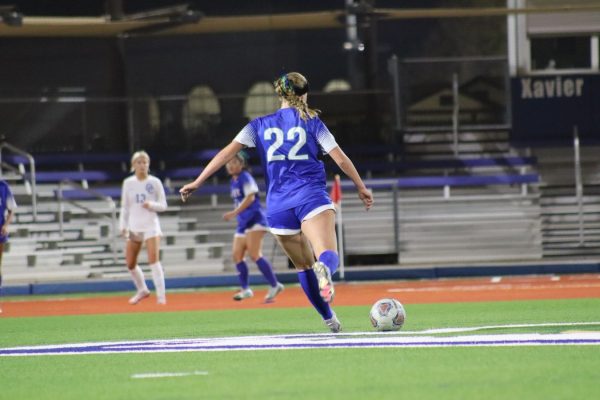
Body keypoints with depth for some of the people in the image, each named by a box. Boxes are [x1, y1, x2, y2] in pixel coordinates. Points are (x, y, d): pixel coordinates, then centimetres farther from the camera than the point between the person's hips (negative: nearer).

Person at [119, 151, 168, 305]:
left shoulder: (155, 182, -2)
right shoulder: (128, 183, 6)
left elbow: (163, 205, 1)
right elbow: (125, 207, 12)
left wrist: (151, 205, -18)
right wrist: (123, 226, 4)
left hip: (151, 225, -4)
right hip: (134, 227, 4)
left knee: (153, 259, -18)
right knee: (130, 263, 7)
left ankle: (161, 295, -15)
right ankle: (142, 290, 30)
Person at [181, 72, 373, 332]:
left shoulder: (260, 125, 14)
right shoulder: (312, 122, 10)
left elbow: (228, 152, 7)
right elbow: (340, 158, 8)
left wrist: (197, 182, 10)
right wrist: (361, 188, 20)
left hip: (278, 205, 3)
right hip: (311, 198, -3)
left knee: (304, 265, 19)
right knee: (328, 256, -20)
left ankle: (329, 318, 22)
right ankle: (325, 268, -56)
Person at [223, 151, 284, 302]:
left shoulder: (245, 178, -10)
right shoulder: (234, 181, 16)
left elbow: (250, 197, -23)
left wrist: (234, 213, -30)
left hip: (254, 220, -9)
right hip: (243, 223, 9)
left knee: (254, 254, -17)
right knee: (237, 255, 1)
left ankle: (274, 286, -13)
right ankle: (245, 289, 6)